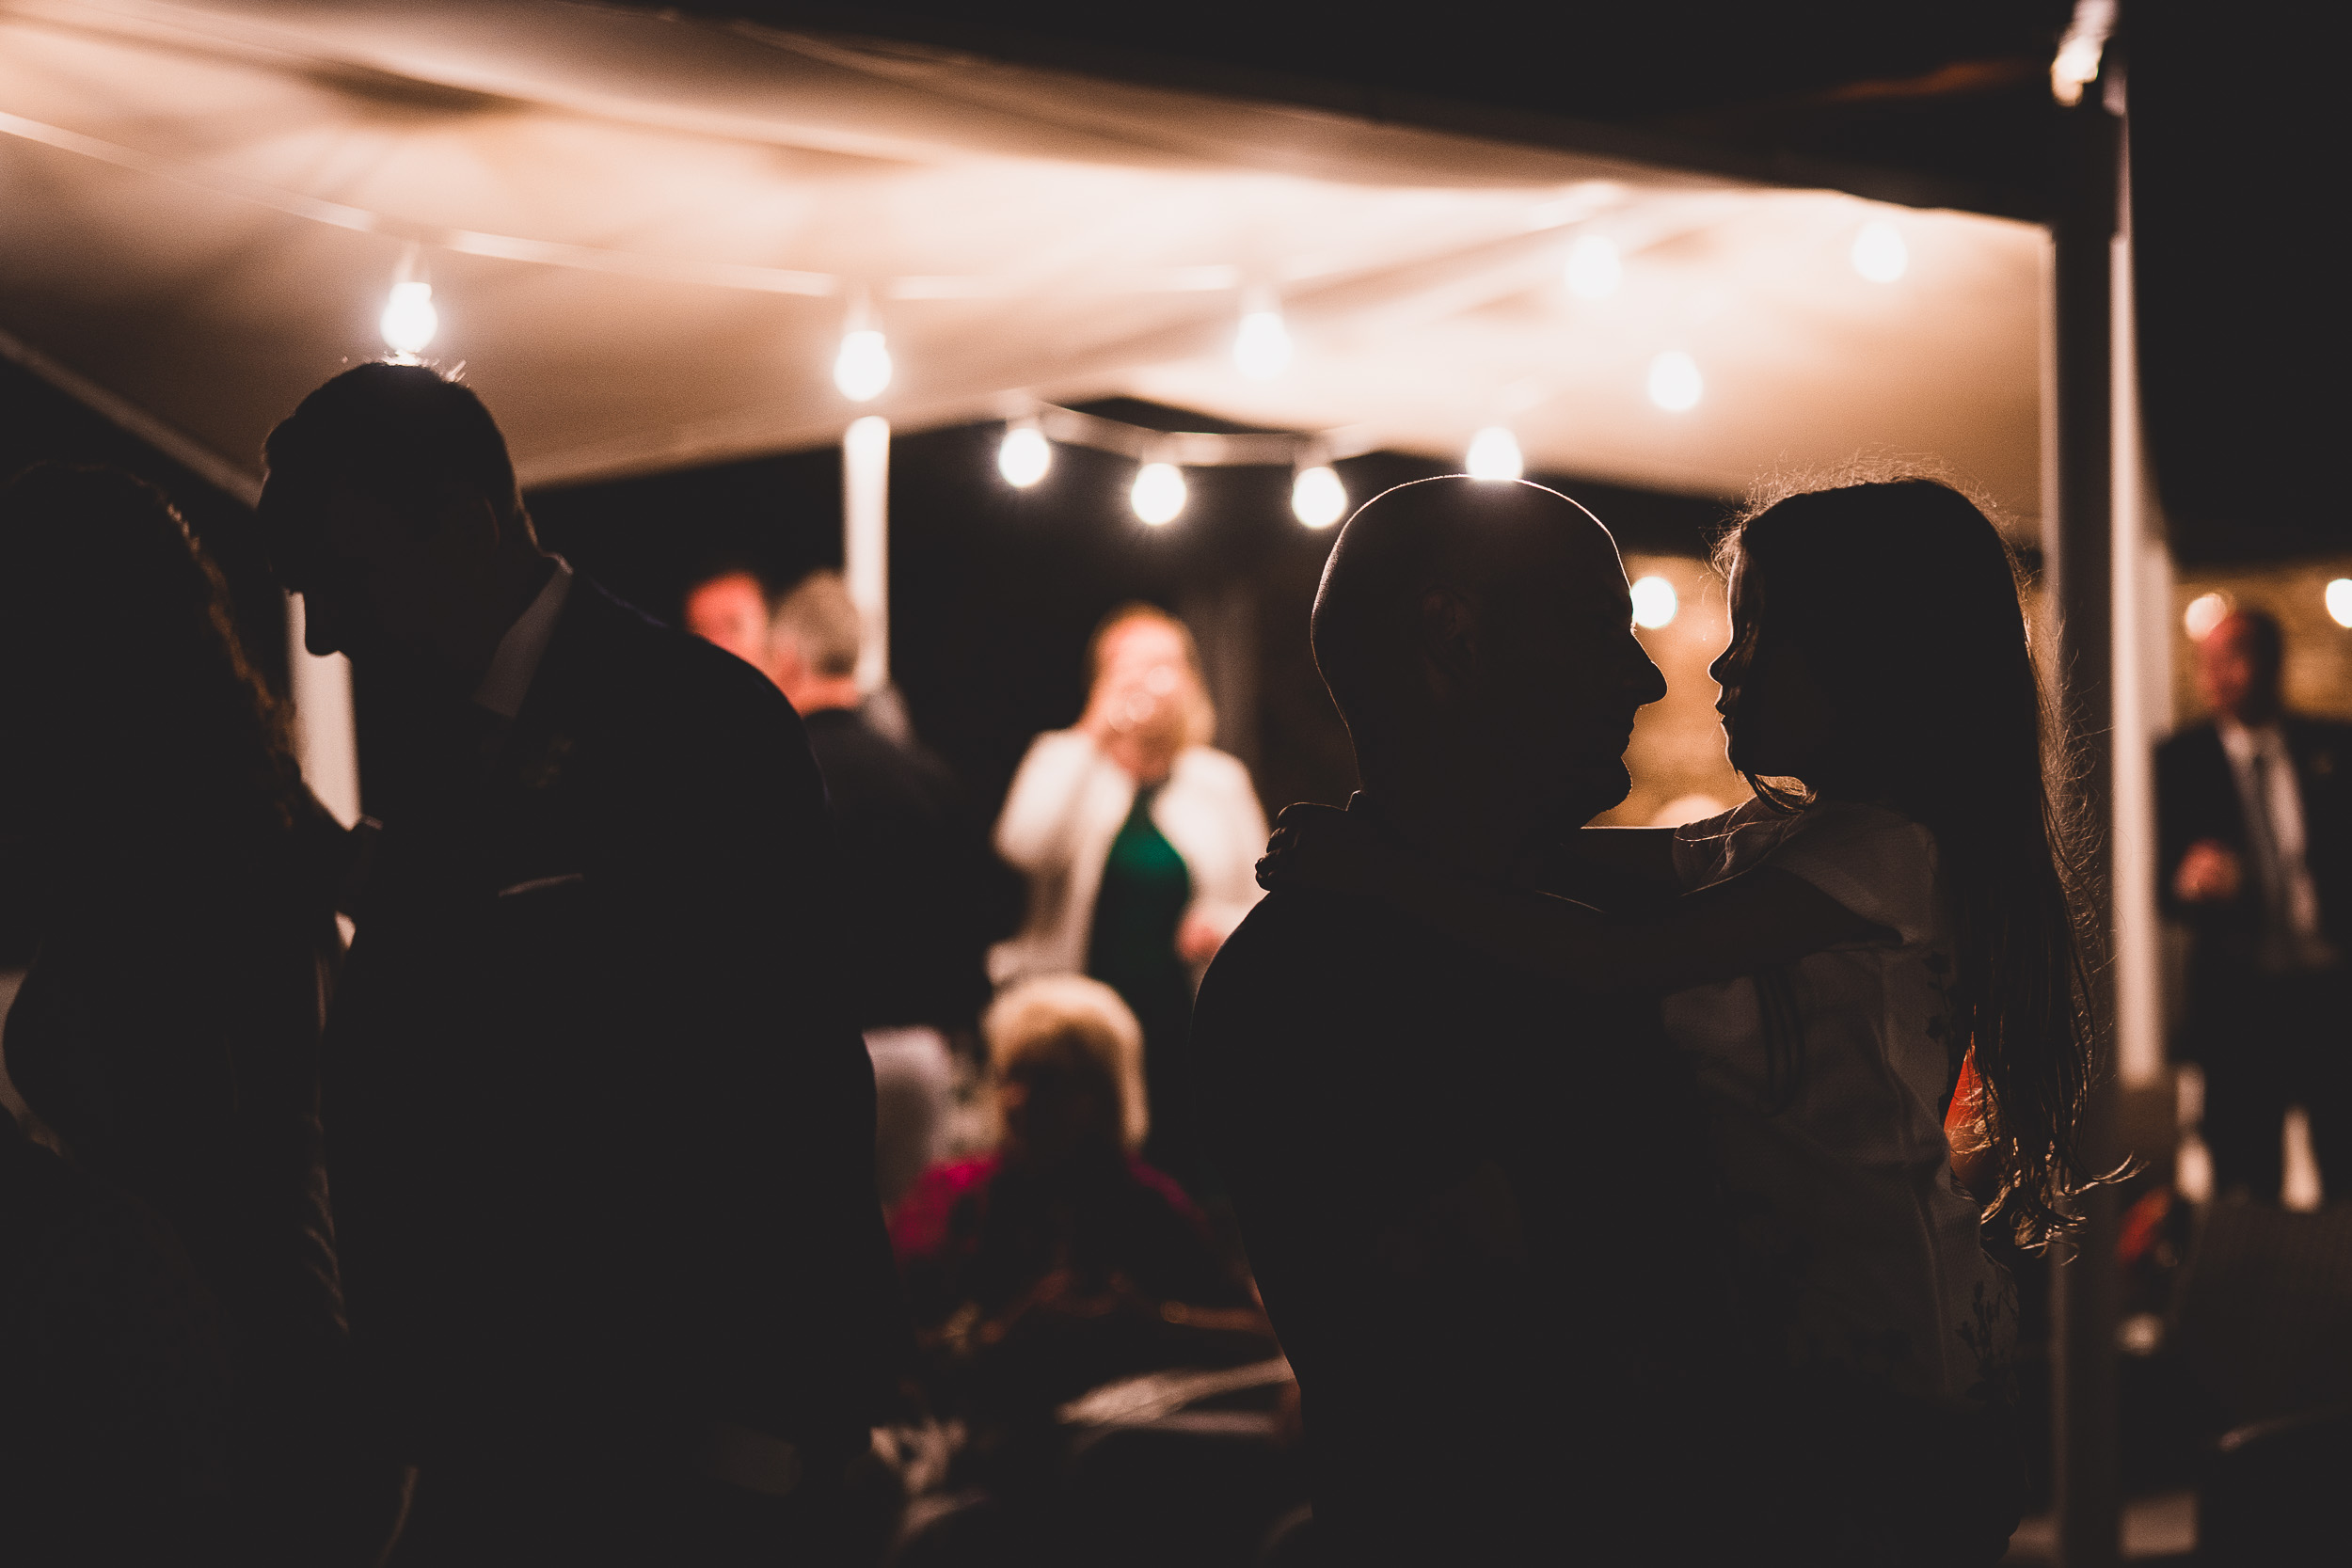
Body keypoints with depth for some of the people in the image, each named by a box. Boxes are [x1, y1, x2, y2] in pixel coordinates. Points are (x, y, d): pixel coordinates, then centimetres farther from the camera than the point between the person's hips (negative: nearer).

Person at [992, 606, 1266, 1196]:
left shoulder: (1222, 779, 13)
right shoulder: (1065, 760, 7)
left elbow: (1263, 907, 17)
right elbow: (1023, 846, -15)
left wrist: (1226, 926, -6)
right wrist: (1093, 734, -14)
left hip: (1186, 1035, 2)